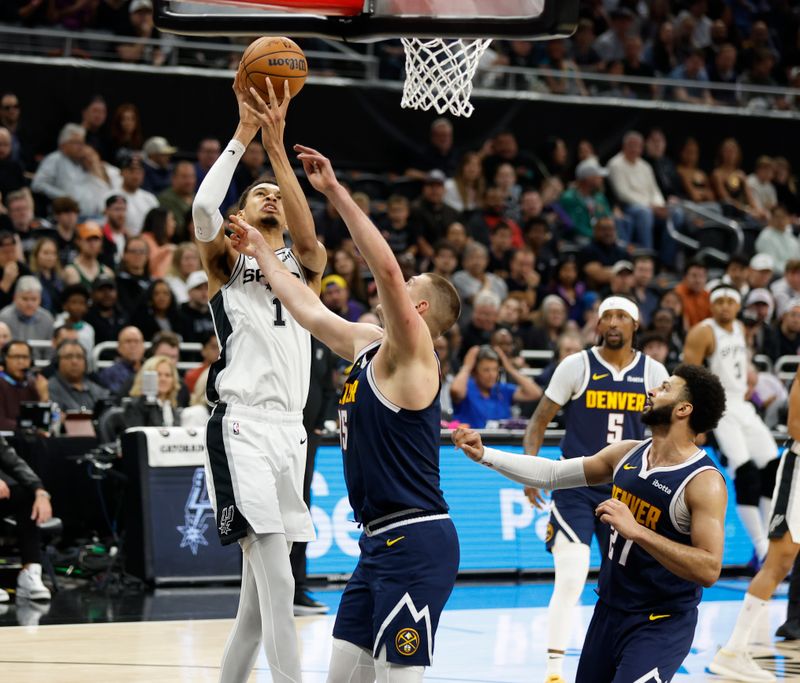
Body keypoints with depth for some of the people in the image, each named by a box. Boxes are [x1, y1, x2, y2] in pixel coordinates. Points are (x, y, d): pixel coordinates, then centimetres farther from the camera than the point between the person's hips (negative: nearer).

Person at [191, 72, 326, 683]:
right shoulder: (227, 261, 8)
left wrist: (276, 144, -15)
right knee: (277, 581, -16)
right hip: (242, 426, -5)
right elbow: (203, 206, -13)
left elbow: (306, 231, -7)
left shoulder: (305, 265, 17)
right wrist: (245, 132, -12)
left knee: (262, 583, 10)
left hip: (289, 428, 5)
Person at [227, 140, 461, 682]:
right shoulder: (366, 344, 16)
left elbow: (386, 269, -22)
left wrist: (336, 191, -23)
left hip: (416, 541, -9)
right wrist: (262, 251, 34)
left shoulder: (411, 350, -9)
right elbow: (307, 309, 29)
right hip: (380, 540, 9)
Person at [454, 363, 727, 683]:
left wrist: (635, 530, -30)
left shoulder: (704, 482, -19)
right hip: (609, 609, 7)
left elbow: (708, 569, -27)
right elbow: (552, 473, 12)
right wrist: (484, 455, 4)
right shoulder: (627, 453, 3)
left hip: (661, 624, -7)